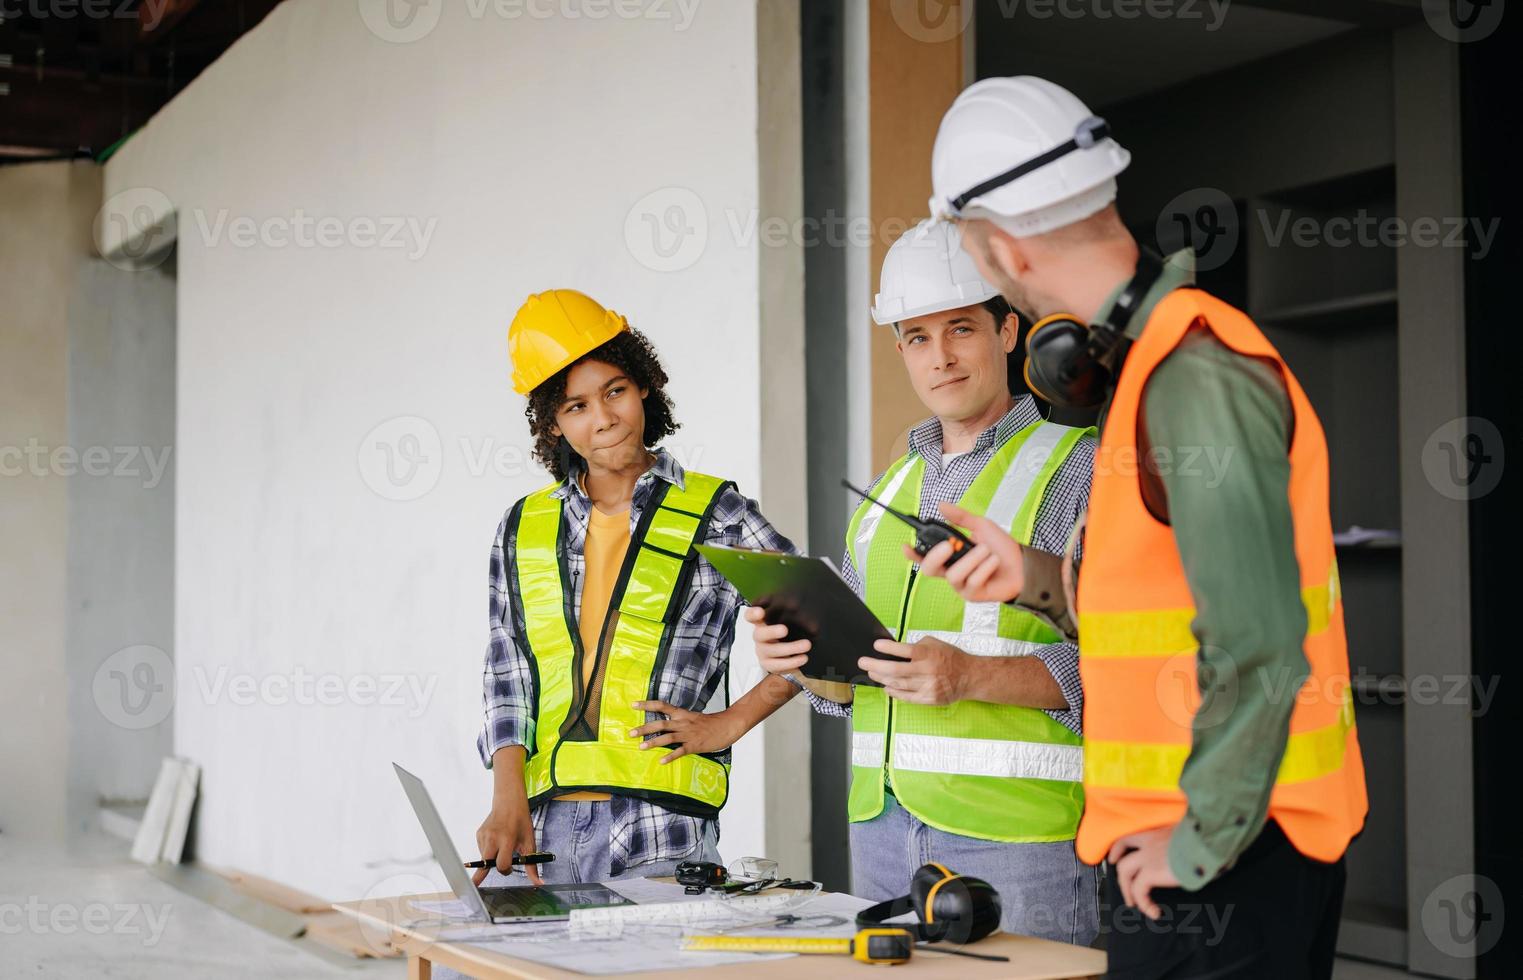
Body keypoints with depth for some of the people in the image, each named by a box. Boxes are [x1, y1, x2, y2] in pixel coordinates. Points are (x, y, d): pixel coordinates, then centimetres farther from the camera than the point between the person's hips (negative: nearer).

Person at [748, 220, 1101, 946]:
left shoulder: (1079, 471, -4)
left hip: (1017, 834, -6)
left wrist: (971, 676, -25)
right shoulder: (890, 490, 18)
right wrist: (797, 652, 0)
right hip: (882, 827, 6)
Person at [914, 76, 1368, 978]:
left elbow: (1257, 645, -27)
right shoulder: (1158, 360, 12)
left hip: (1224, 858, -10)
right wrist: (1043, 580, 8)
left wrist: (1201, 845, -20)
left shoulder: (1196, 378, -20)